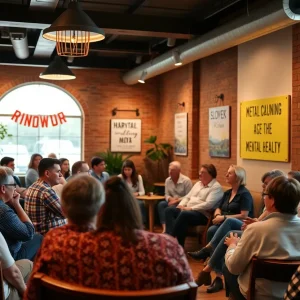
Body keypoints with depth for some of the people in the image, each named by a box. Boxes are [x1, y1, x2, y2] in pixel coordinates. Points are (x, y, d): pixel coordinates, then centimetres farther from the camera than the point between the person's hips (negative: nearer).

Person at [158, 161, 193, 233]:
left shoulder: (186, 180, -13)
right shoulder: (167, 180, 6)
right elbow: (166, 195, 7)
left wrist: (177, 200, -23)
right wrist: (171, 199, -15)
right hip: (173, 202, 6)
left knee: (170, 208, -34)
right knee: (161, 204, -23)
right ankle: (164, 228, -31)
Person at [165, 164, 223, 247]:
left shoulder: (216, 187, -7)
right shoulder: (198, 184, 22)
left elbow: (208, 204, -19)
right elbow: (187, 197, 22)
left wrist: (191, 208, -21)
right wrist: (181, 205, 0)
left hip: (202, 214, -9)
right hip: (188, 210, 9)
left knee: (184, 214, -36)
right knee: (169, 210, -12)